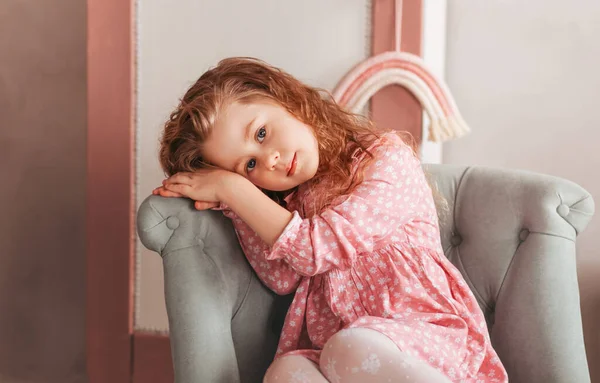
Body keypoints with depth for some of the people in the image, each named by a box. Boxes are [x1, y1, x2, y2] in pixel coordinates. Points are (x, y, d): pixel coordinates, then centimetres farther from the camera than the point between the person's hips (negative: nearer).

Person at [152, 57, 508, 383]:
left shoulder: (388, 158, -4)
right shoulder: (293, 199, 15)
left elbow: (317, 249, -13)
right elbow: (284, 277, 2)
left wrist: (230, 188, -7)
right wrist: (231, 203, -4)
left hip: (423, 334, -4)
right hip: (333, 351, 5)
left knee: (351, 346, -36)